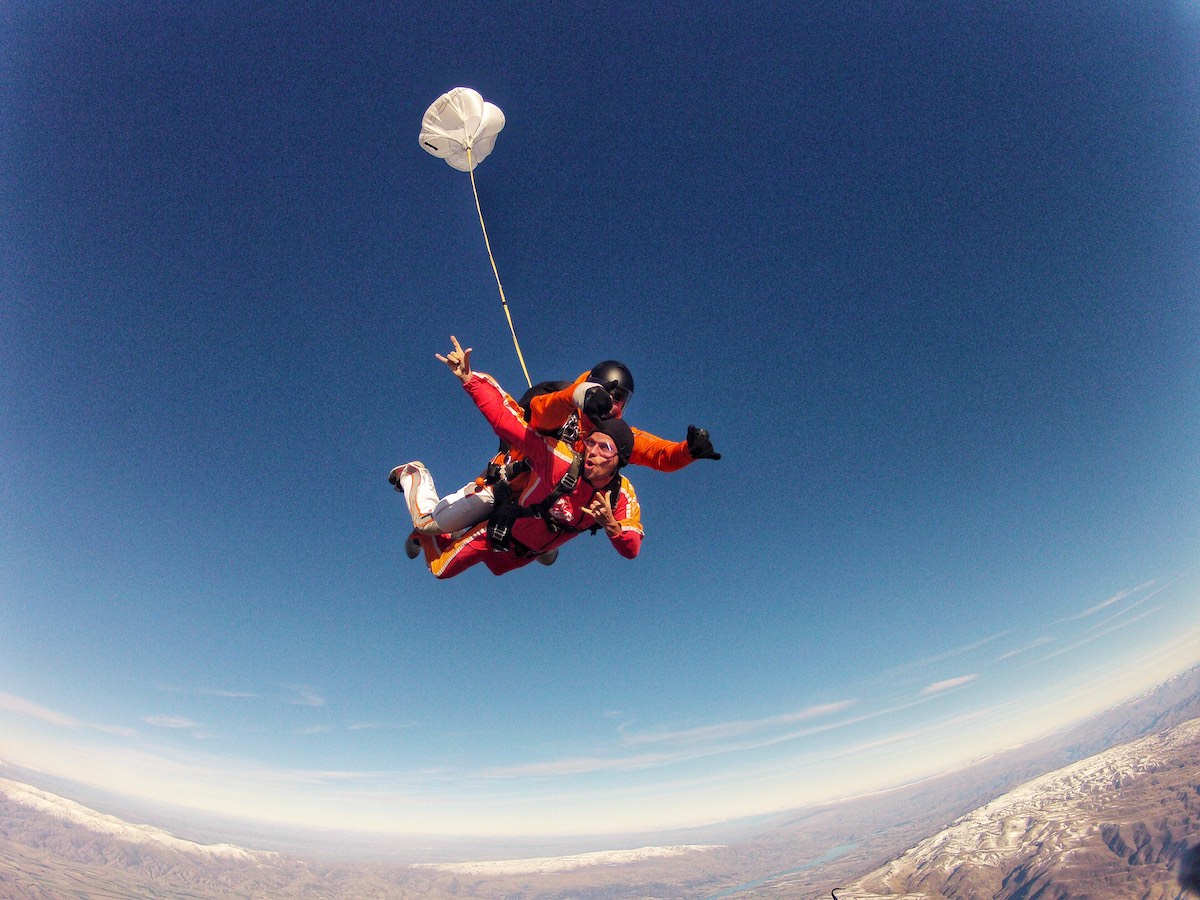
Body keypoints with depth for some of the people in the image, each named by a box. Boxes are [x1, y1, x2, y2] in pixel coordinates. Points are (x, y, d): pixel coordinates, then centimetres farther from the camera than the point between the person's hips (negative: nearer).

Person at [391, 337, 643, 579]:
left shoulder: (622, 496, -24)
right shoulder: (561, 459, -39)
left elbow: (631, 549, -22)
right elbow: (503, 419, -41)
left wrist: (610, 525, -42)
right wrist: (468, 378, -51)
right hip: (499, 534, -5)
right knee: (440, 568, 15)